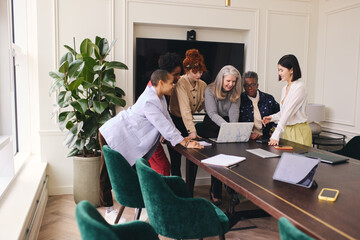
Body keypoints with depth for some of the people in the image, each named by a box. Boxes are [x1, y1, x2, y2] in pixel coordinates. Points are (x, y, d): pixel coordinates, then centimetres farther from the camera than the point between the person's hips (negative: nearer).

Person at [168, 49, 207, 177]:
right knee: (176, 160, -4)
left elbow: (199, 107, 10)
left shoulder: (202, 85, 2)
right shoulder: (180, 83, -19)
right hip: (175, 121, -6)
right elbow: (185, 109, -30)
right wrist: (192, 131, -38)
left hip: (188, 122, 6)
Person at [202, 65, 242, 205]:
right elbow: (212, 113, -22)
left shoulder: (235, 93, 1)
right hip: (212, 125, -3)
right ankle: (215, 194, -6)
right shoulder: (210, 90, -12)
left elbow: (234, 113, -8)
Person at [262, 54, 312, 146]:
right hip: (287, 130, 8)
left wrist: (276, 134, -30)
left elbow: (288, 112, -24)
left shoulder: (299, 87, -15)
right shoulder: (284, 88, 11)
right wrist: (272, 117, 1)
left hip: (299, 131, -8)